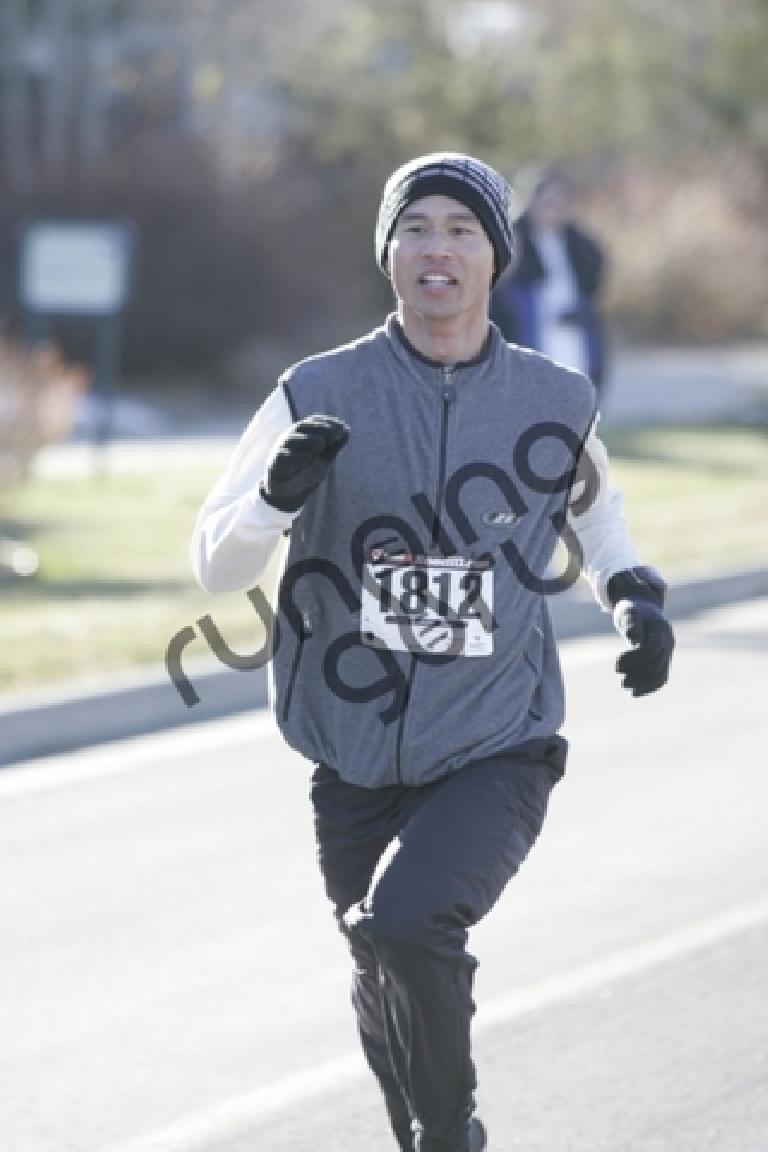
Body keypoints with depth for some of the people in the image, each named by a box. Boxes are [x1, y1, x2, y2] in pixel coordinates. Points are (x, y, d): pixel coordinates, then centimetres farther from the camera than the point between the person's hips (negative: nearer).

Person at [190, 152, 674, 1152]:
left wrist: (635, 596, 2)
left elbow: (591, 506, 22)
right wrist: (279, 492, -25)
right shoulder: (322, 397, -5)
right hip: (356, 764, 2)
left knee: (408, 926, -27)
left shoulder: (553, 404, -1)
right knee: (384, 990, 14)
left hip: (496, 752, -2)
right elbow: (217, 565, -4)